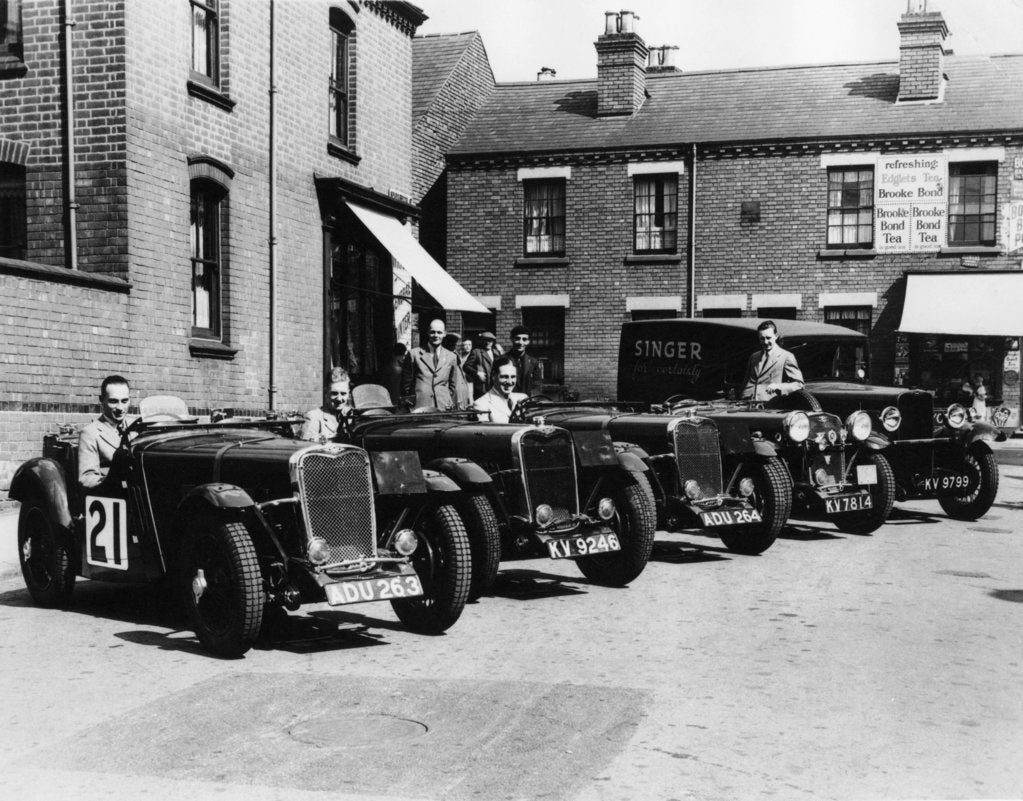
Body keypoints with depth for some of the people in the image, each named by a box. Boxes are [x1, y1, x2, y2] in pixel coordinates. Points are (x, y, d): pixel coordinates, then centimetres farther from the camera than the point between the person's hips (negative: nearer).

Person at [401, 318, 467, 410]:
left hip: (444, 408, 2)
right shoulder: (414, 354, 6)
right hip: (419, 407, -2)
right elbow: (406, 383, 9)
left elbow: (454, 385, 16)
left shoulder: (451, 357, 13)